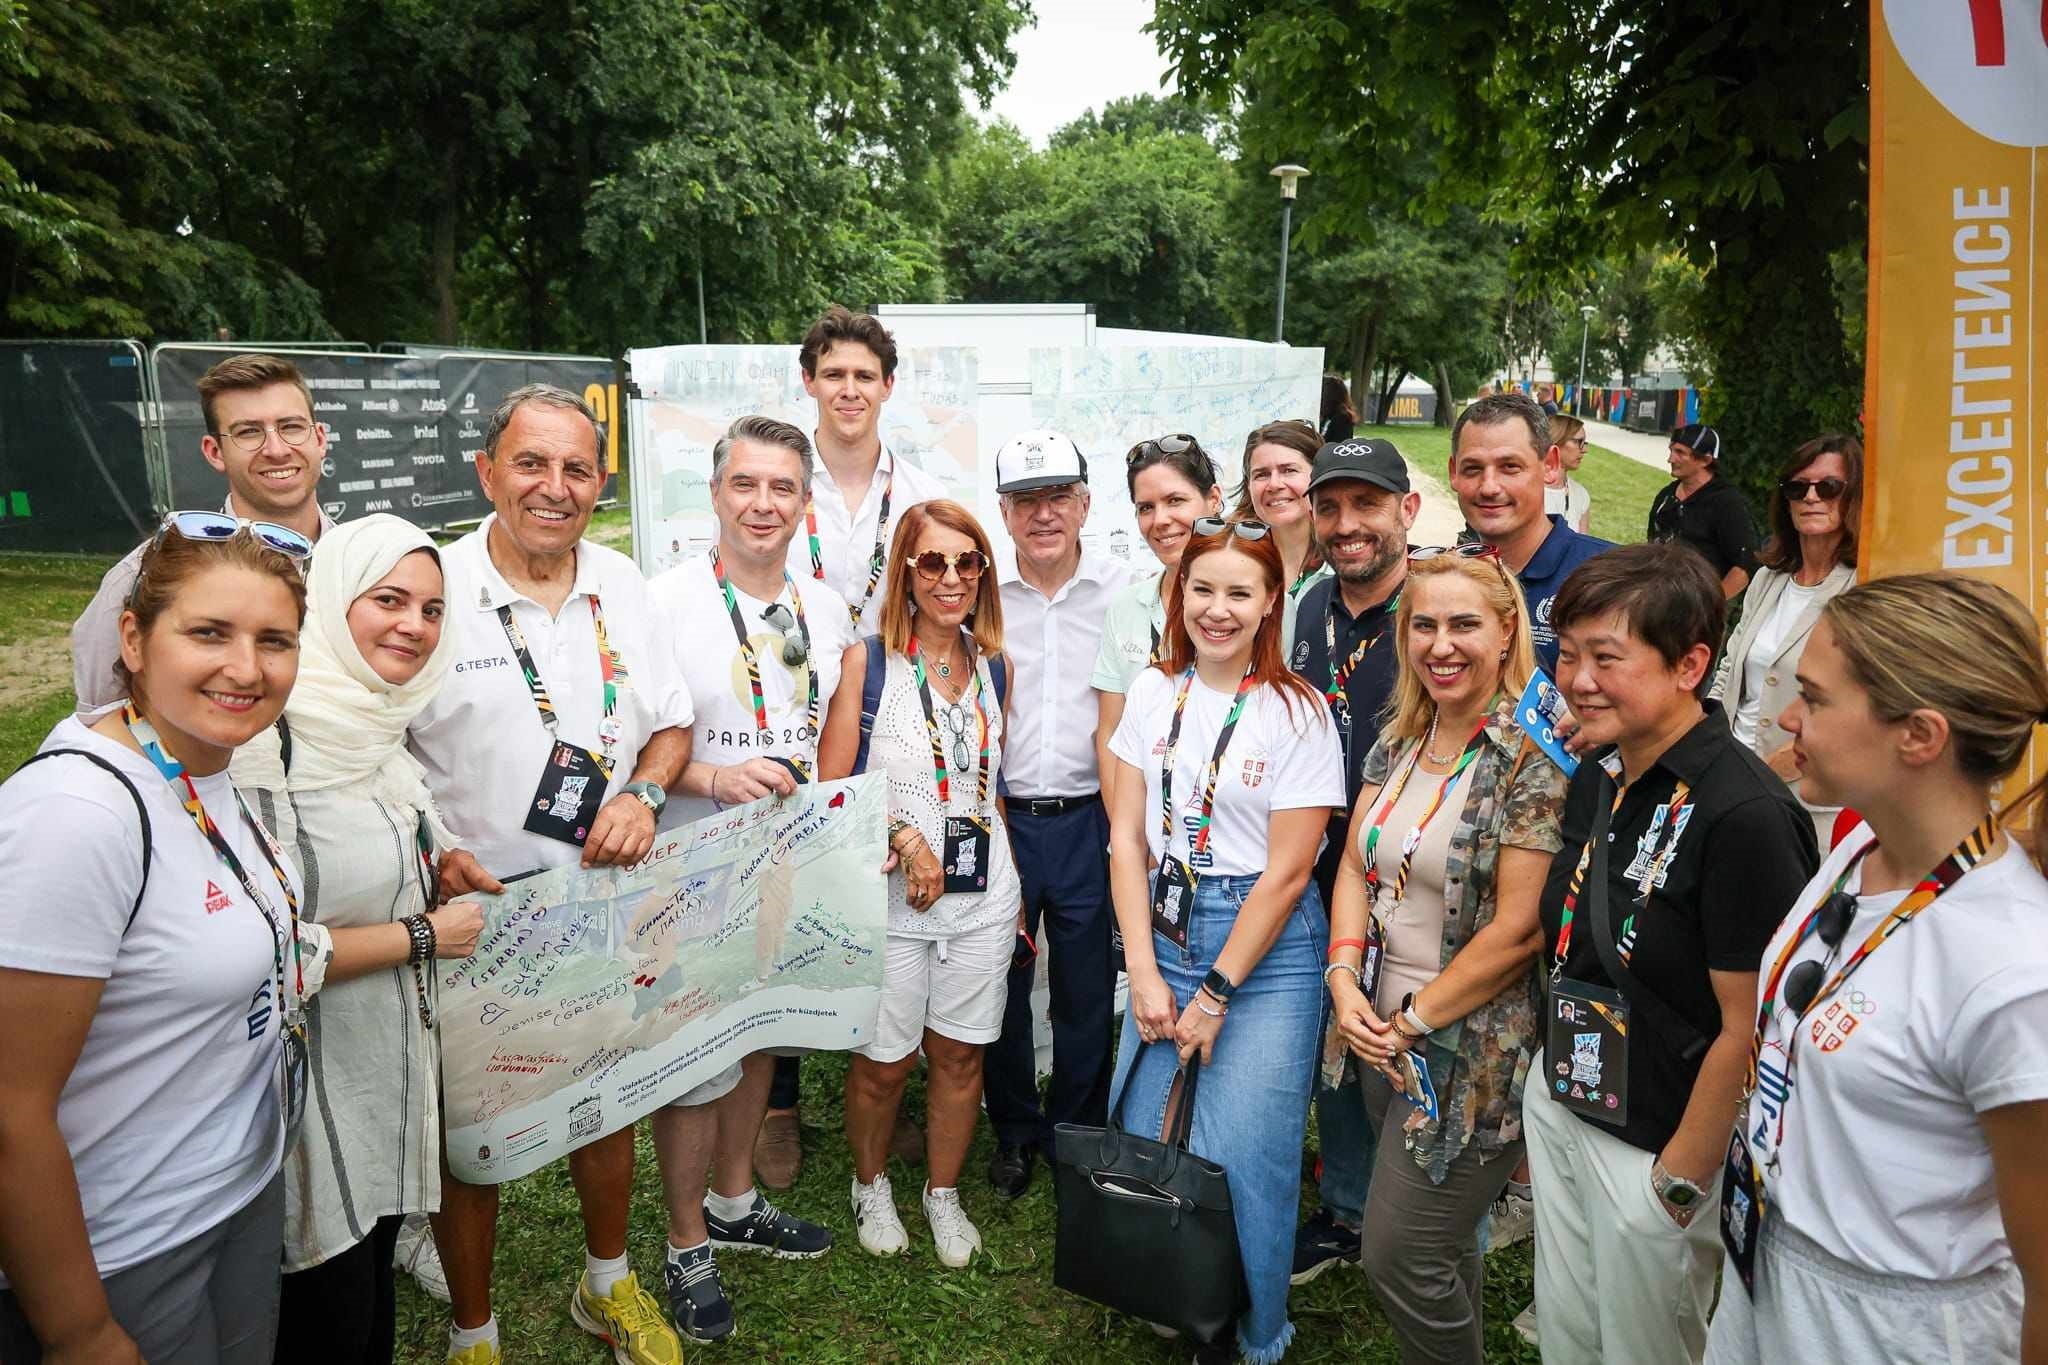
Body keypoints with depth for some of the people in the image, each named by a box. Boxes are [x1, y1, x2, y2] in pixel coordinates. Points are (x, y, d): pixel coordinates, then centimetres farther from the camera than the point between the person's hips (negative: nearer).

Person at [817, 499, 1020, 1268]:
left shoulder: (993, 665, 7)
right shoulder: (867, 661, -6)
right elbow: (831, 788, -9)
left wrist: (1014, 884, 13)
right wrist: (906, 838, -19)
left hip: (981, 892, 4)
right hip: (890, 895, -3)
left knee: (960, 1053, 12)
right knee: (885, 1060, 7)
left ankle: (944, 1194, 34)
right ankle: (870, 1186, 35)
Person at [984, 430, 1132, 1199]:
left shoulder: (1124, 594, 0)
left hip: (1089, 816, 0)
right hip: (997, 817, 1)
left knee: (1088, 991, 9)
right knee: (999, 986, 11)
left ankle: (1076, 1136, 30)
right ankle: (1014, 1133, 32)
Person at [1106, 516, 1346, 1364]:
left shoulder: (1298, 713, -11)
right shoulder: (1152, 692, 2)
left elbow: (1286, 872, -11)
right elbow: (1126, 835, 2)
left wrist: (1216, 996, -10)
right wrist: (1143, 971, -4)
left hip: (1265, 949, -4)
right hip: (1164, 936, 4)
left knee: (1240, 1160, -2)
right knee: (1139, 1142, 9)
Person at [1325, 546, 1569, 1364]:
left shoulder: (1534, 759, -17)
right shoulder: (1398, 743, 5)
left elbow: (1517, 930, -19)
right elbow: (1356, 866, 8)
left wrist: (1413, 1021, -14)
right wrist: (1345, 978, -7)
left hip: (1471, 1048, -6)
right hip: (1384, 1037, 6)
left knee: (1402, 1256, 1)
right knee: (1443, 1243, 21)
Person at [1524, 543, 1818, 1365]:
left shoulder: (1744, 816, -25)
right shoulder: (1596, 781, 0)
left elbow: (1748, 1029, -21)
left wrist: (1678, 1185, -13)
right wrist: (1549, 1096, 12)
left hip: (1656, 1147, -7)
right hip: (1562, 1107, 7)